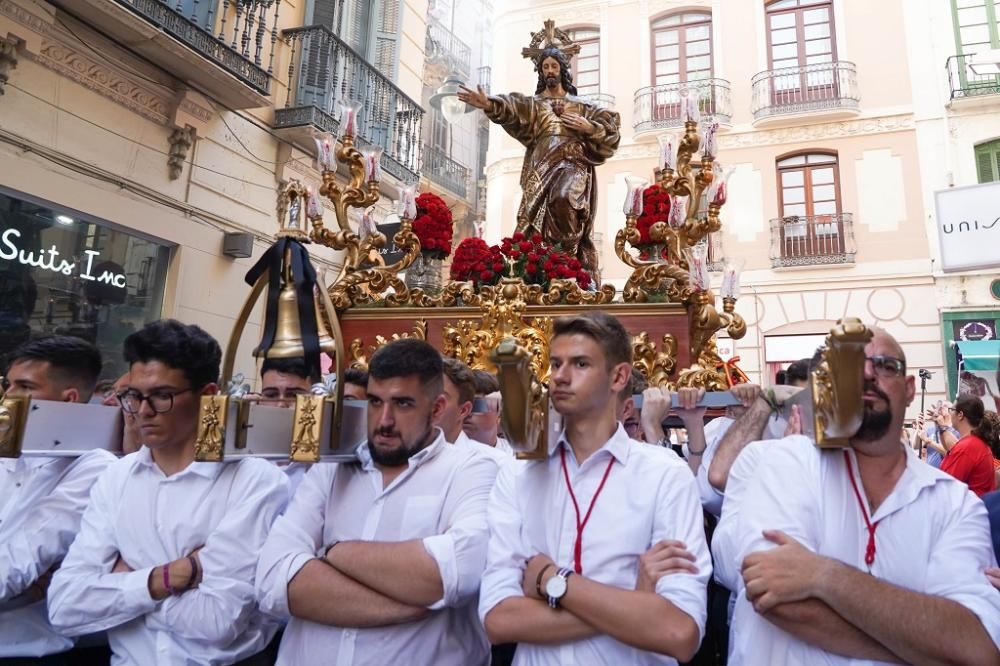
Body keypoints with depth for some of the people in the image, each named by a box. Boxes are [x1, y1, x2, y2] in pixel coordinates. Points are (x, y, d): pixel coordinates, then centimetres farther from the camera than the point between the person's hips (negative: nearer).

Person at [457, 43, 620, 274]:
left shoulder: (580, 104, 20)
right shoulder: (532, 103, 18)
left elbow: (610, 127, 16)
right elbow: (510, 106, -5)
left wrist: (589, 128, -4)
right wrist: (488, 104, -26)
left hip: (573, 163, -1)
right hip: (542, 166, 2)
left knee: (564, 198, -32)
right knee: (539, 220, -12)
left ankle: (570, 254, -20)